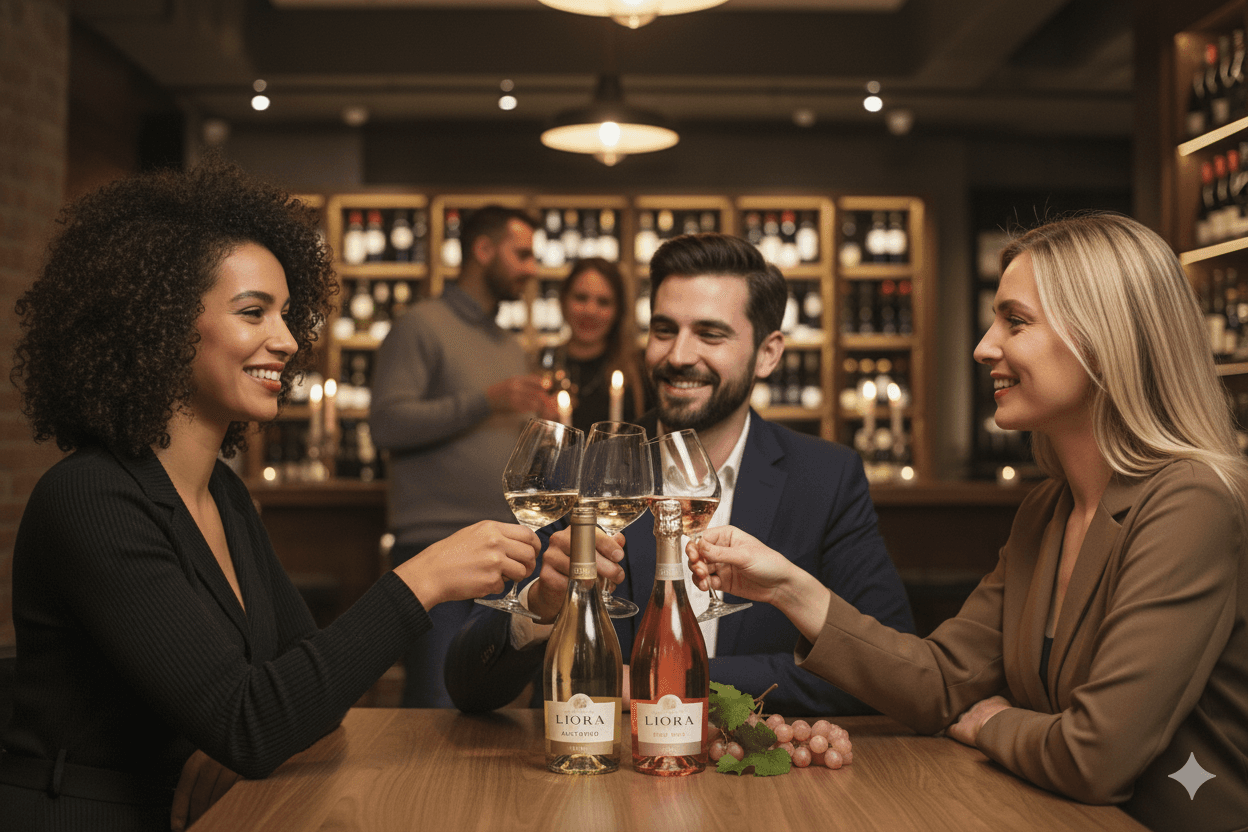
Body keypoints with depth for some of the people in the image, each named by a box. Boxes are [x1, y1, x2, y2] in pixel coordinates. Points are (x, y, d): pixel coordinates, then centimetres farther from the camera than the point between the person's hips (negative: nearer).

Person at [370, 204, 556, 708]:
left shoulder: (511, 349, 21)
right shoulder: (422, 326, -1)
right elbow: (386, 422, -13)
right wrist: (484, 402, -17)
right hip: (436, 546, -7)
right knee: (436, 706, -8)